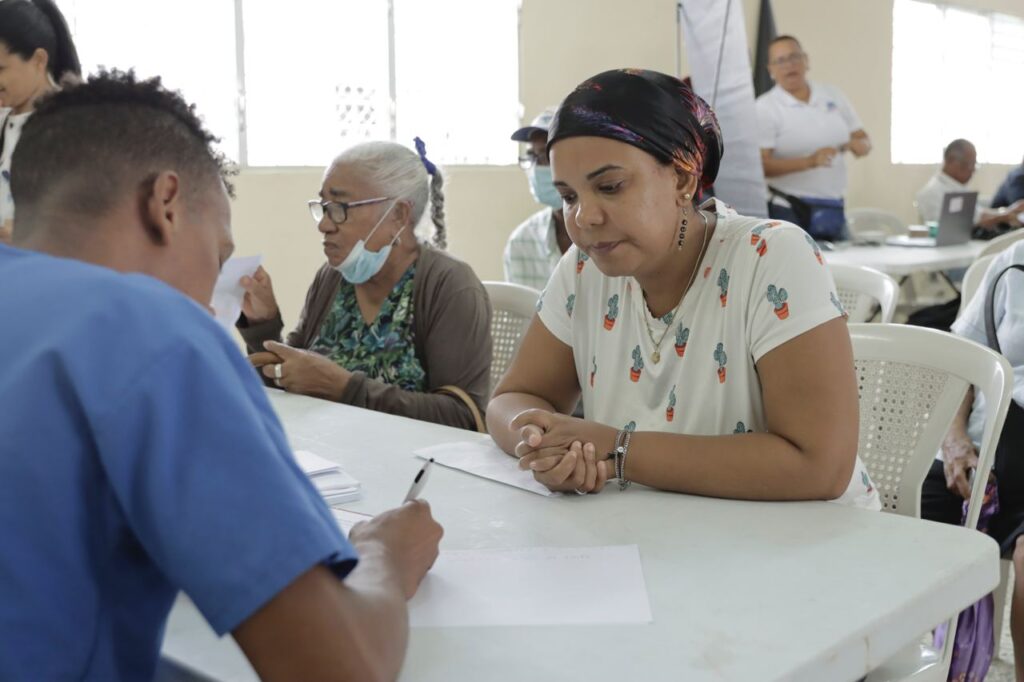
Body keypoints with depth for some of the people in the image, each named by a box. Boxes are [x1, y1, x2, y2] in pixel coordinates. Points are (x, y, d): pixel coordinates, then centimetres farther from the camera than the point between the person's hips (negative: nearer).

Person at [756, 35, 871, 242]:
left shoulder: (832, 95, 10)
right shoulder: (765, 108, -5)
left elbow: (865, 141, 14)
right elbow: (760, 165, -15)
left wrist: (857, 145, -10)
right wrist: (809, 161, -26)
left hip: (834, 208, 5)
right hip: (789, 209, -5)